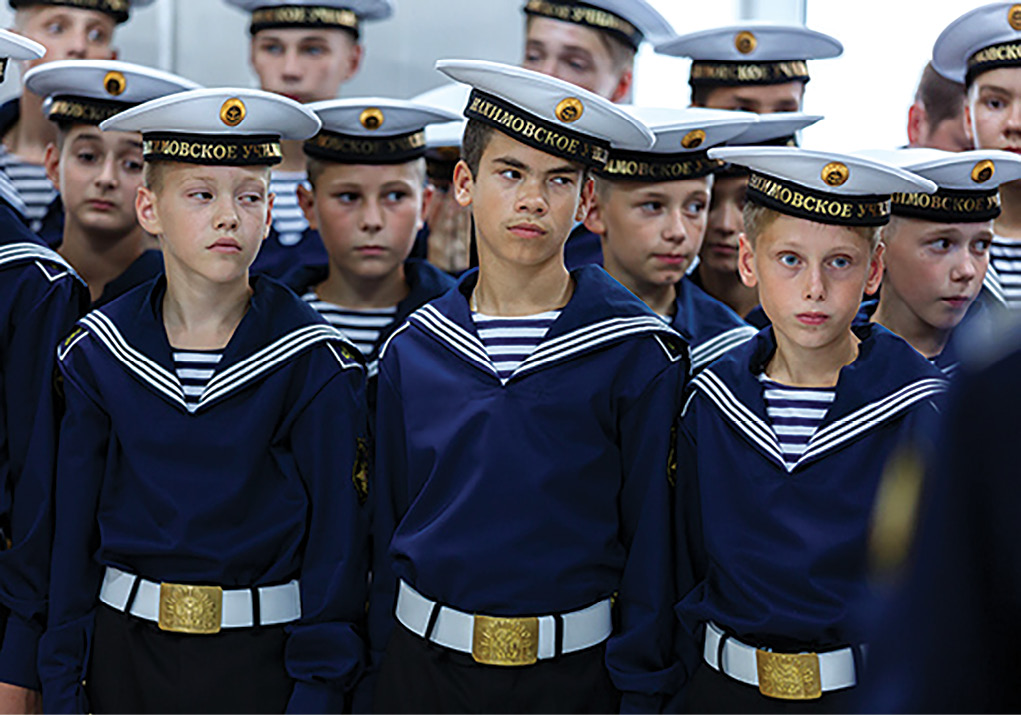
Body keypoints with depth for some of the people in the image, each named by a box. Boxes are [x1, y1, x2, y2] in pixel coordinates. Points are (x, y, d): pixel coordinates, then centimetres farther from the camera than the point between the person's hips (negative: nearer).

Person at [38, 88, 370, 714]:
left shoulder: (313, 365, -8)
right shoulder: (100, 353, -1)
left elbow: (336, 537, -6)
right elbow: (75, 527, 4)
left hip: (262, 657, -2)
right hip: (125, 652, 2)